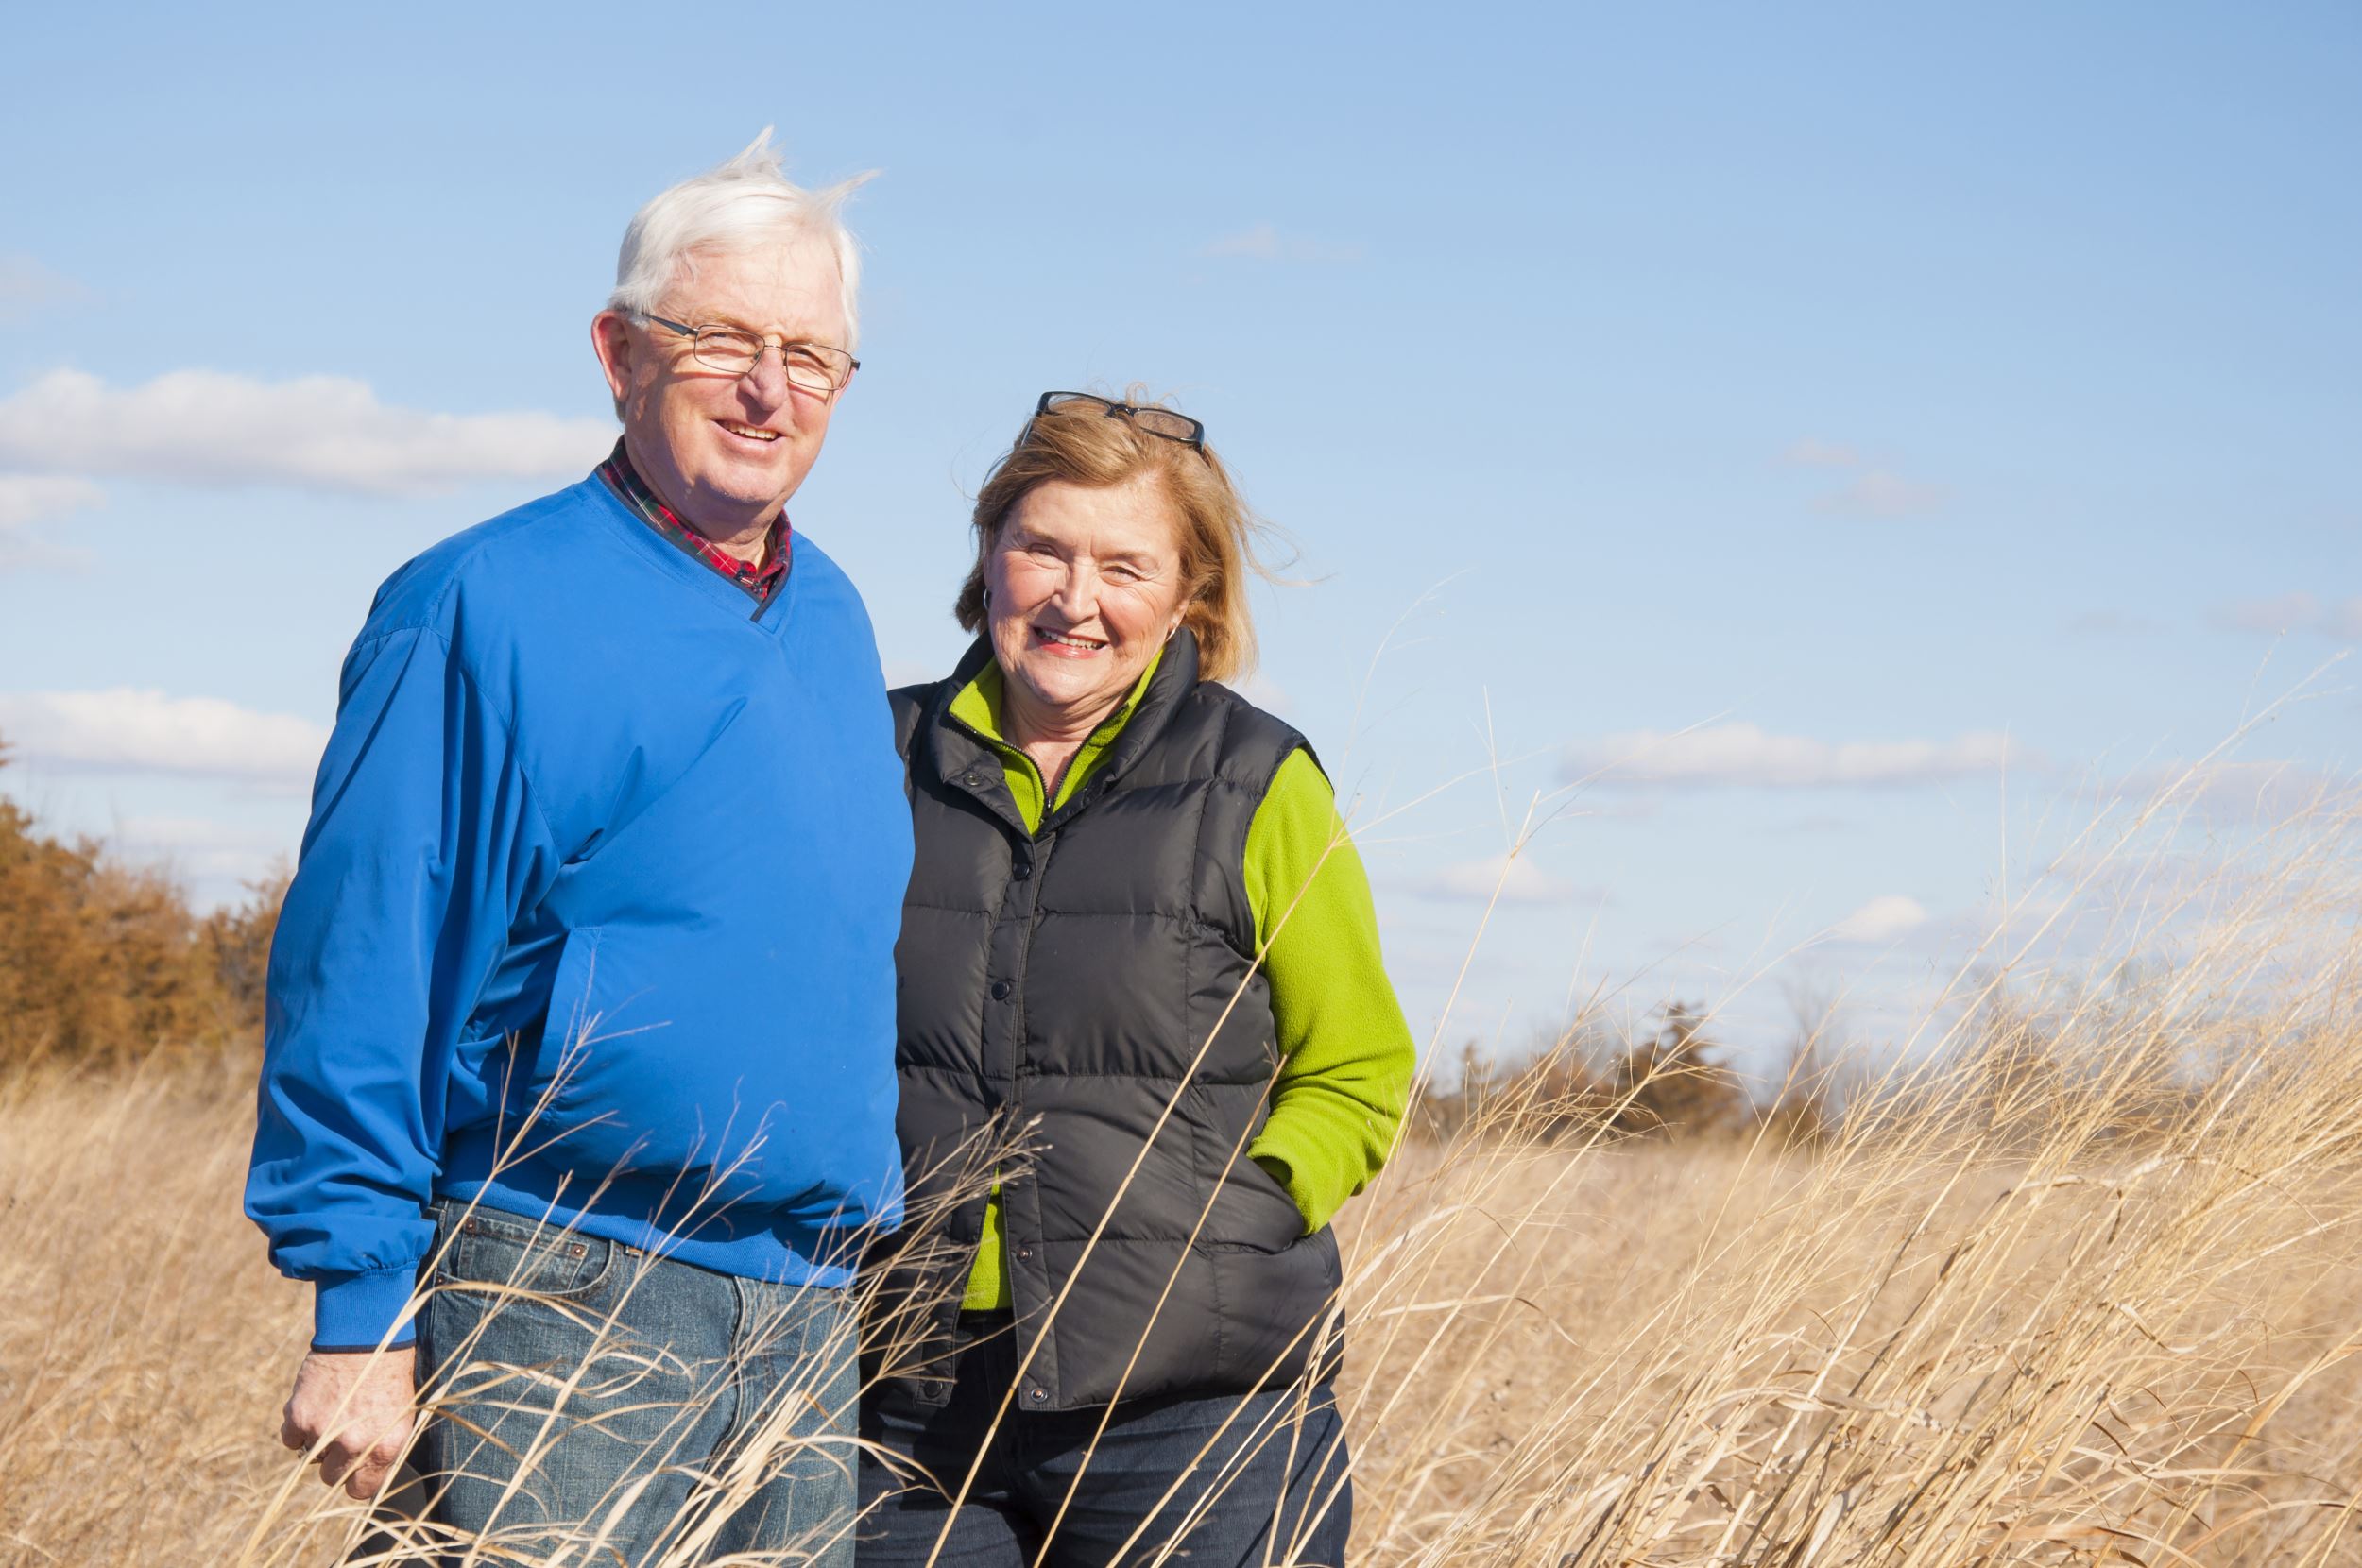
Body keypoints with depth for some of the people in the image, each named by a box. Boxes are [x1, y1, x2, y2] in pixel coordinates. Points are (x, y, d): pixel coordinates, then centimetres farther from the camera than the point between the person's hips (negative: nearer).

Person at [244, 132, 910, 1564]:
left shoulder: (834, 623, 13)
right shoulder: (485, 613, -8)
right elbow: (359, 978, -10)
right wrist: (360, 1314, -14)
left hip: (808, 1330, 7)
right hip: (559, 1308, -7)